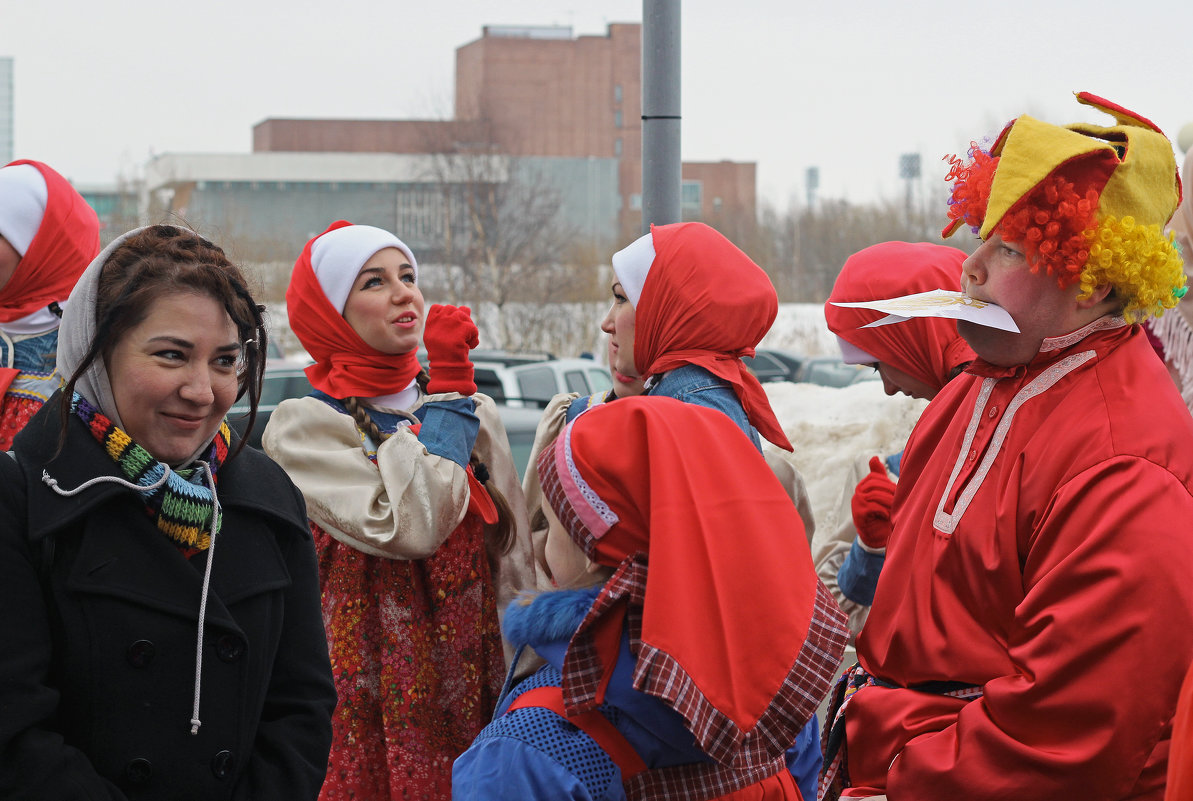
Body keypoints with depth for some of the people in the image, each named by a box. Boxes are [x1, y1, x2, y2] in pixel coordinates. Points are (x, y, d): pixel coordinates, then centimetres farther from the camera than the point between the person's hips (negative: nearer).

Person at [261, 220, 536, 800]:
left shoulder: (476, 412, 9)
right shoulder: (302, 425, -6)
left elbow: (514, 564, 13)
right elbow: (409, 525, -21)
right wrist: (450, 387, -12)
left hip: (473, 692, 4)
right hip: (371, 700, -4)